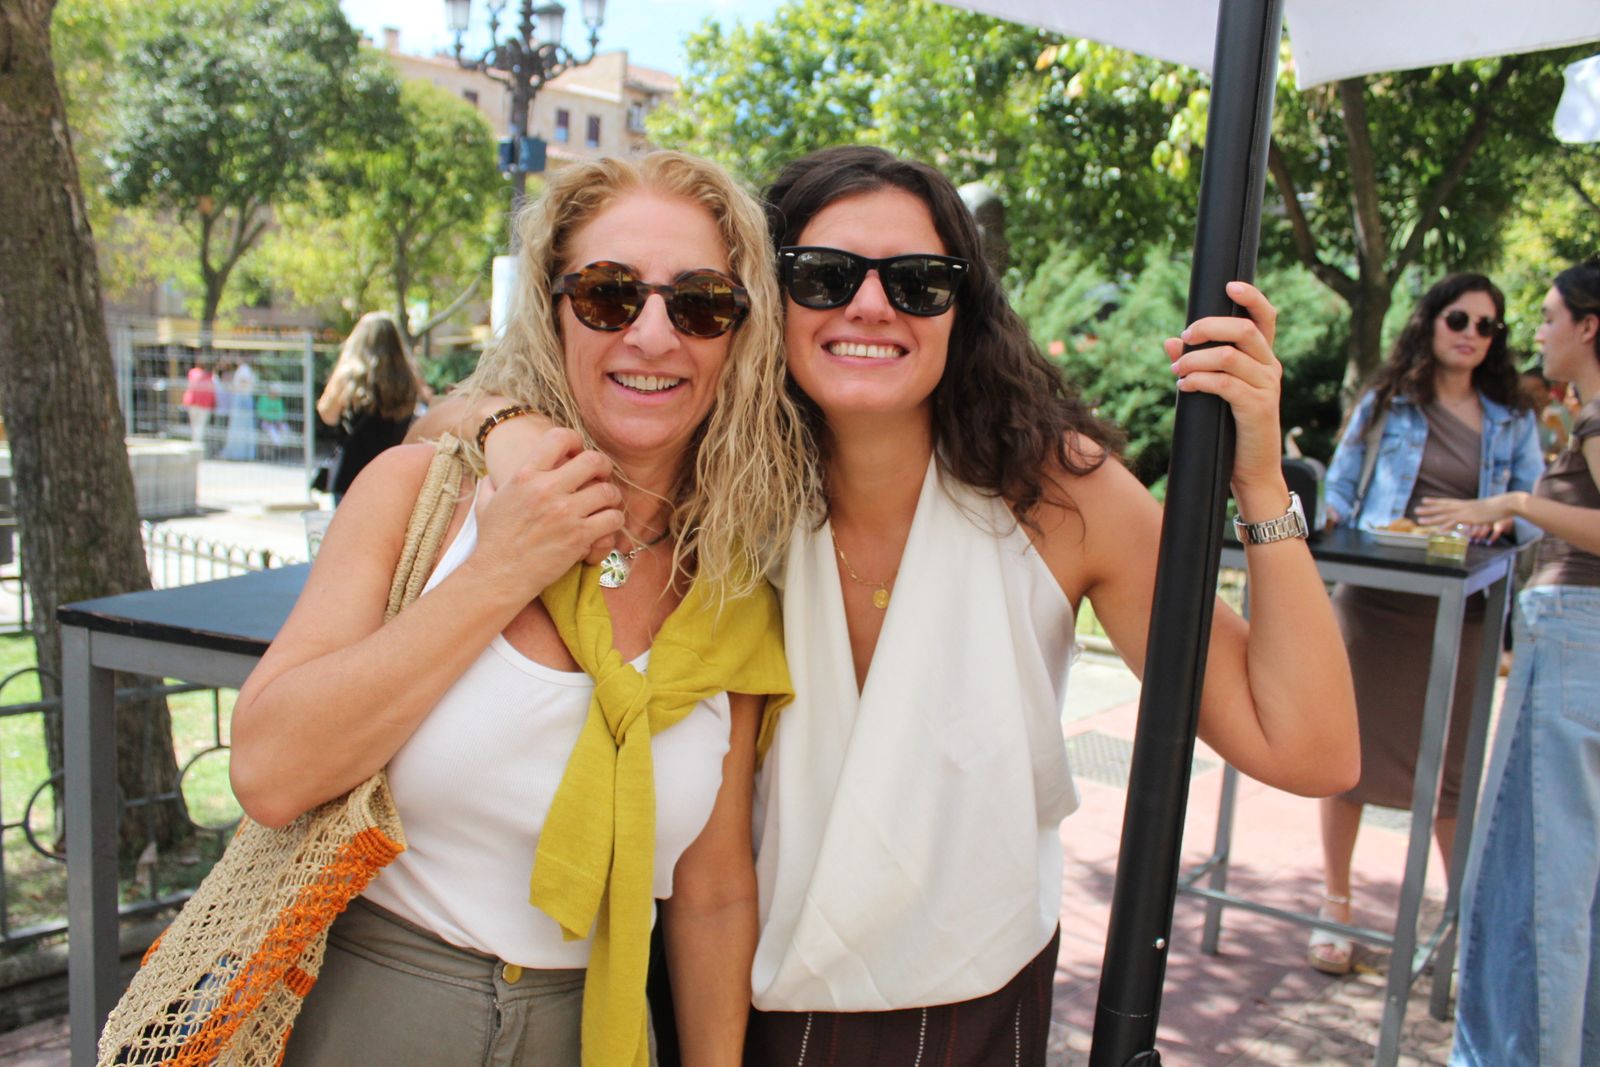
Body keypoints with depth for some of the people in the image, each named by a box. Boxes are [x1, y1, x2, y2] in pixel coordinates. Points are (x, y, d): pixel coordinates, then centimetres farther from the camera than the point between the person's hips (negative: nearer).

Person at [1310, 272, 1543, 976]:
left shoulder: (1512, 422, 11)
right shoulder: (1386, 404, 7)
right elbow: (1339, 491, 9)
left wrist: (1502, 519, -12)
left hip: (1457, 614, 1)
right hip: (1372, 601, -1)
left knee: (1452, 765, 5)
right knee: (1350, 749, 3)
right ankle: (1335, 904, 17)